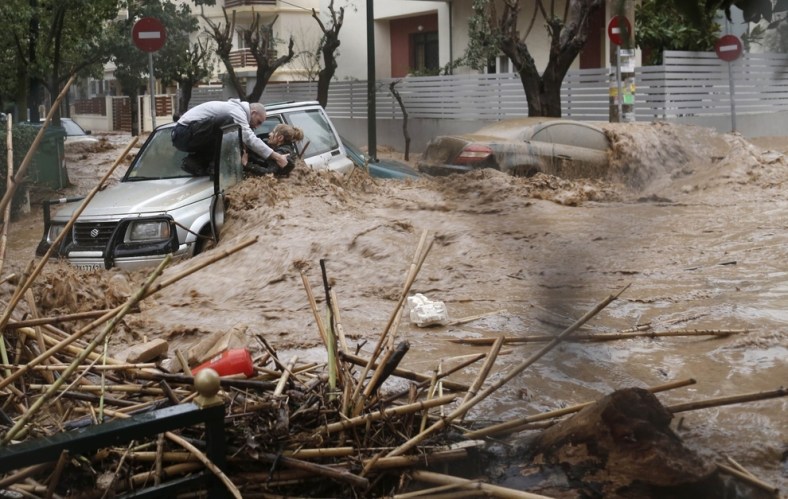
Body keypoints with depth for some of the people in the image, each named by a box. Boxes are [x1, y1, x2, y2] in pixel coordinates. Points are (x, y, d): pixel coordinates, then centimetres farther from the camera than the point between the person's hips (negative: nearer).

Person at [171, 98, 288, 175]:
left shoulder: (234, 107, 20)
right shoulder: (237, 111, -12)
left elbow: (246, 139, 20)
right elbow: (250, 139, -23)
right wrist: (276, 156, -24)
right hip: (185, 134, -10)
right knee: (228, 123, -19)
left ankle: (194, 162, 4)